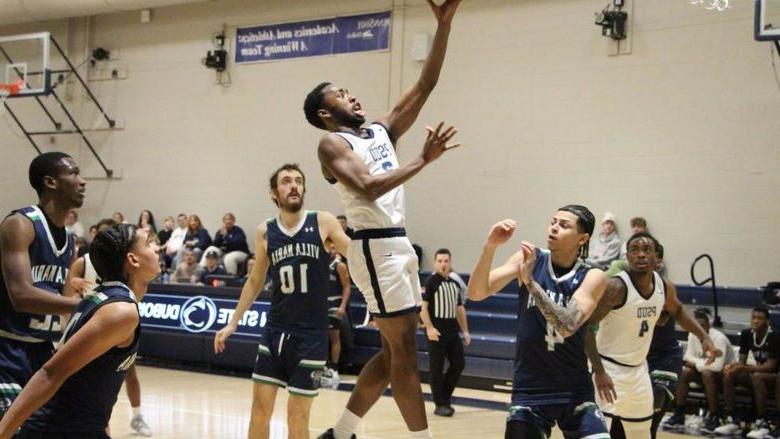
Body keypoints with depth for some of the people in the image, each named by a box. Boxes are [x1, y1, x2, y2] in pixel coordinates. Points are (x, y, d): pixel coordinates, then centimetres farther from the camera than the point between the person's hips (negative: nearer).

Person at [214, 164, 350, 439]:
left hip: (311, 334, -3)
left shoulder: (323, 223, -6)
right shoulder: (265, 232, 2)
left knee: (297, 415, 2)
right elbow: (255, 281, 14)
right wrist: (233, 322, 14)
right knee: (260, 406, 4)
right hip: (275, 330, 3)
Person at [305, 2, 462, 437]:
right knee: (404, 351, -7)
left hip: (399, 244, 9)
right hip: (376, 247, -9)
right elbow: (369, 188, -21)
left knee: (393, 351, 12)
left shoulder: (382, 131, 18)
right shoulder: (332, 143, -4)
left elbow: (425, 87, 12)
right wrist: (423, 160, -20)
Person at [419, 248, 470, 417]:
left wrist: (465, 330, 17)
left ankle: (445, 396, 23)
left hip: (453, 331, 7)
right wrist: (429, 327, -20)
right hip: (437, 332, -7)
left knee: (459, 363, 6)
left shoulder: (455, 284, 14)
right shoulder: (430, 282, -6)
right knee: (437, 368, -2)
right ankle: (440, 404, 5)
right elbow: (422, 306, -12)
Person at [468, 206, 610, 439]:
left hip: (575, 391, 0)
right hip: (529, 390, 1)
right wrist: (489, 247, -26)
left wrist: (530, 281, -29)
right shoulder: (528, 258, -3)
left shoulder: (593, 277, -9)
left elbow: (567, 327, -24)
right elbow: (476, 293, -12)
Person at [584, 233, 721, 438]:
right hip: (611, 368, -7)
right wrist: (599, 372, -29)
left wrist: (704, 337, 8)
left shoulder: (665, 287, -3)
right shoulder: (616, 287, -24)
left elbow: (678, 311, 20)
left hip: (639, 369, 7)